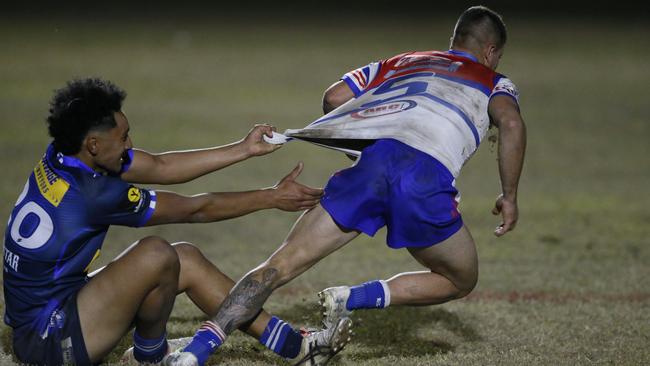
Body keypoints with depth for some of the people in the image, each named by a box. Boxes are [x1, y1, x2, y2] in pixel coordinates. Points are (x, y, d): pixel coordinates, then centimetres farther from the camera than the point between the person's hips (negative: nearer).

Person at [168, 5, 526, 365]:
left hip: (370, 160, 3)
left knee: (280, 265, 7)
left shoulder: (396, 63, 36)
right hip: (427, 176, -3)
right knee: (461, 281, 22)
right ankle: (353, 298, 5)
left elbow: (333, 97, 23)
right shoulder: (494, 82, 27)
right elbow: (511, 122, 4)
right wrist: (509, 196, 10)